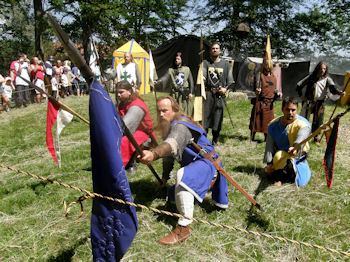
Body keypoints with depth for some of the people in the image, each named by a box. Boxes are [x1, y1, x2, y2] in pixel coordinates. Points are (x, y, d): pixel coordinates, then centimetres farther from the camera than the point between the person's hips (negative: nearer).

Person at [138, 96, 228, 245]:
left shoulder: (180, 126, -25)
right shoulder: (168, 126, 7)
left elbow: (171, 144, -50)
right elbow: (168, 156, 15)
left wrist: (154, 154, -68)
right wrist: (165, 177, 17)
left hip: (206, 162, -11)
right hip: (193, 164, 11)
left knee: (183, 176, -42)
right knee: (175, 197, 24)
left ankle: (184, 228, -38)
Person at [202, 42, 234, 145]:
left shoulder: (226, 64, 11)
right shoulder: (205, 63, 7)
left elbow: (230, 80, 12)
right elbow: (202, 78, -5)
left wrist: (226, 88, -6)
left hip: (219, 95, 1)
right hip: (207, 94, -1)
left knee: (217, 120, 6)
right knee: (204, 118, -3)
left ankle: (215, 142, 19)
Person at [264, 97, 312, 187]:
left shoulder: (303, 124, -19)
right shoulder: (274, 125, -5)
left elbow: (300, 139, -41)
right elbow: (269, 145, -7)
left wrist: (295, 148, -65)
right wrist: (269, 163, -17)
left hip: (297, 156, -3)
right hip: (279, 155, 4)